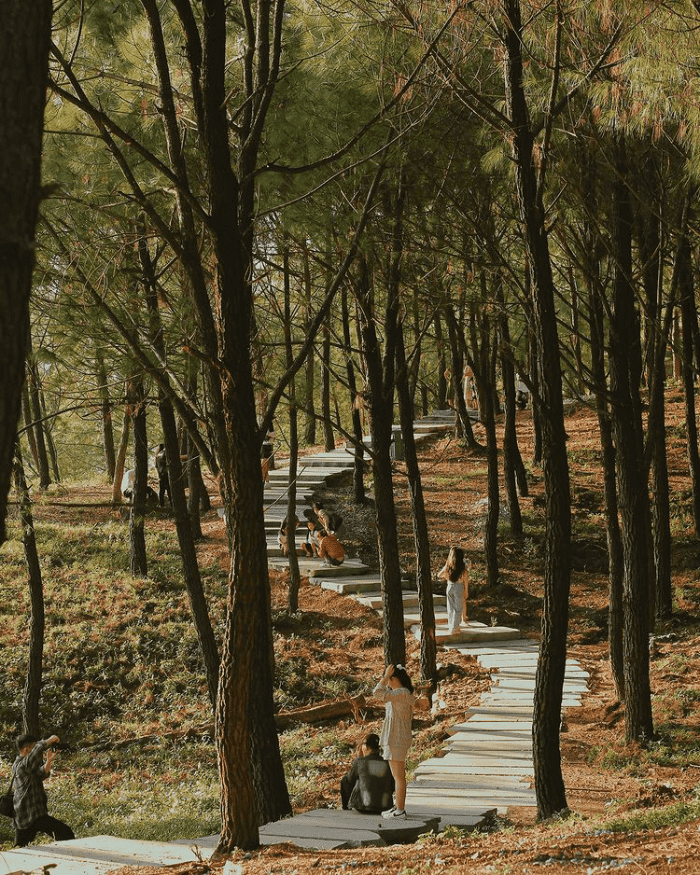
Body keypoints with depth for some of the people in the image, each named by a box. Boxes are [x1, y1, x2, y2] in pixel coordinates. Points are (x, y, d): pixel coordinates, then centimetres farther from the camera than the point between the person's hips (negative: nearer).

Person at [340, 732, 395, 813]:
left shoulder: (359, 762, -12)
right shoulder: (388, 764, -4)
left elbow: (350, 780, 6)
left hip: (363, 806, -3)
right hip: (384, 807, 3)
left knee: (344, 780, 26)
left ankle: (346, 806, 47)